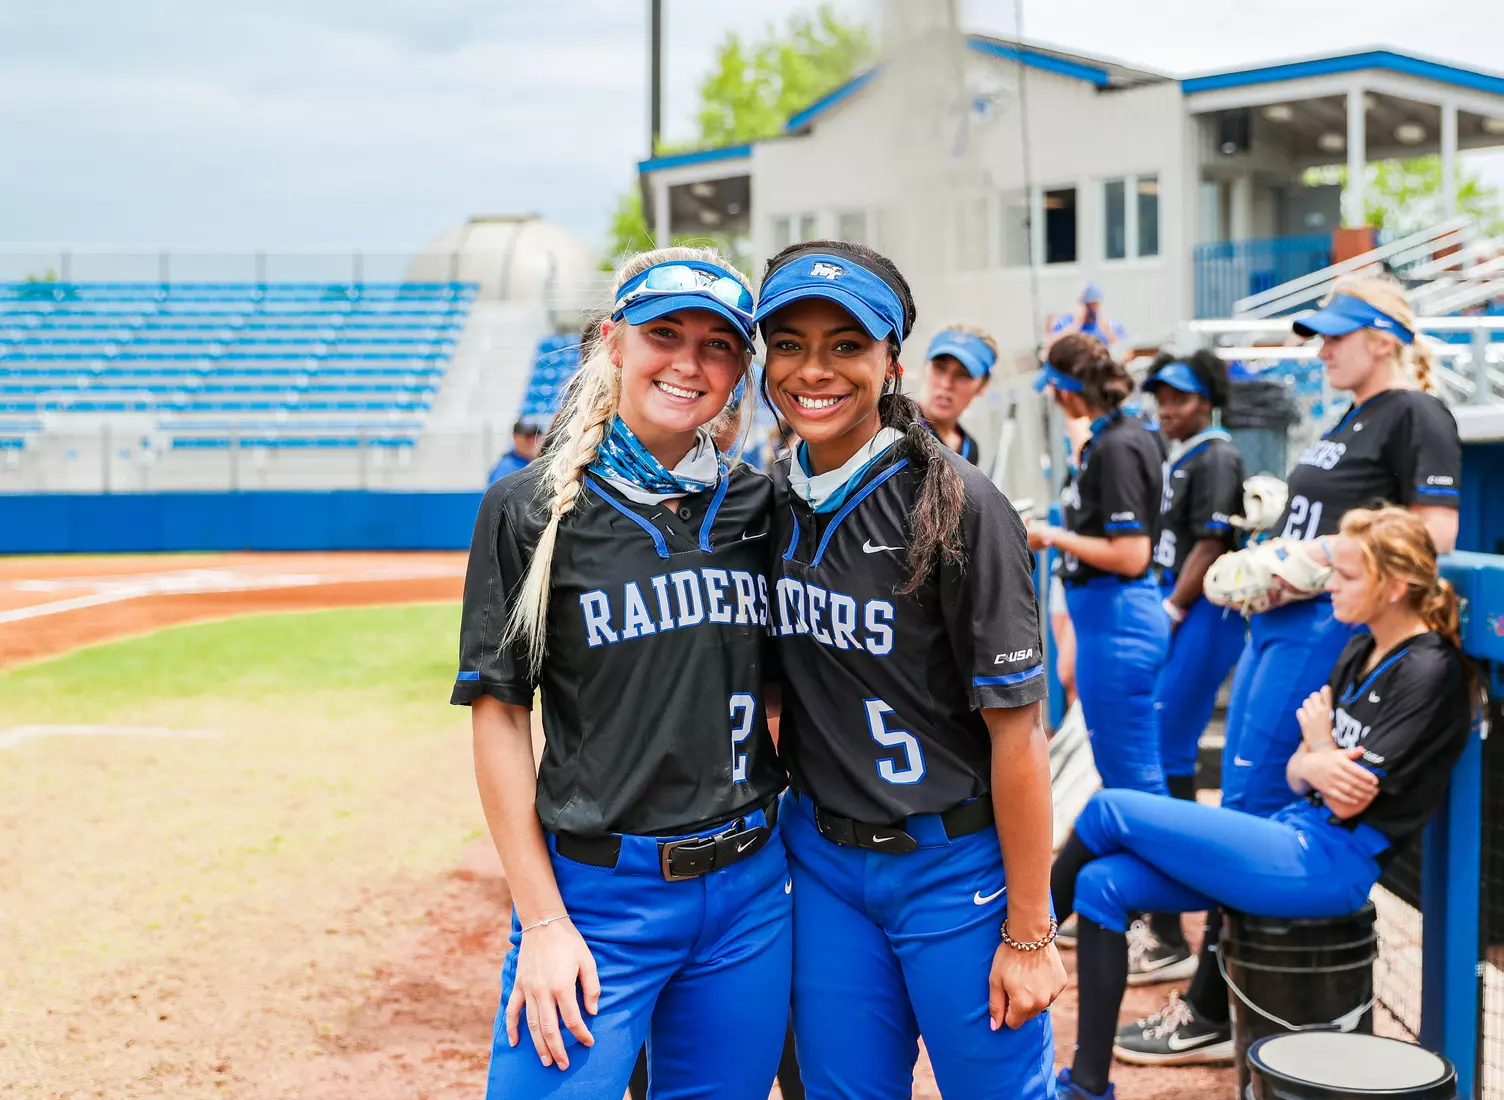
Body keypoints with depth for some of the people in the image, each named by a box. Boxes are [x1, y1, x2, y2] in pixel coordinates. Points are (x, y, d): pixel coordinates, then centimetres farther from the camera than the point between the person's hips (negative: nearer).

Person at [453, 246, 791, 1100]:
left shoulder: (760, 507, 5)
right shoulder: (531, 509, -5)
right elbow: (499, 716, -6)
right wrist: (543, 921, -11)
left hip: (750, 888, 4)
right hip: (596, 894, -3)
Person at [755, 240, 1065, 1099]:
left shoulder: (959, 508, -16)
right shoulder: (772, 504, 2)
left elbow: (1017, 730, -16)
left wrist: (1028, 936, -15)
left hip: (954, 863, -5)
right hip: (822, 858, 5)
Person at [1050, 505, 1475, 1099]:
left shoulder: (1428, 673, -13)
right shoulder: (1359, 651, 14)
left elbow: (1347, 803, -16)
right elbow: (1296, 775, 11)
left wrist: (1320, 739, 2)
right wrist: (1315, 764, -12)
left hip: (1327, 865, -9)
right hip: (1292, 836, 9)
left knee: (1109, 809, -11)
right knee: (1102, 883, -5)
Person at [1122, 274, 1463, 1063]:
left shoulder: (1415, 416, -8)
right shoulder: (1353, 419, 20)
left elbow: (1435, 533, -17)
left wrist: (1326, 554, -19)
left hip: (1331, 623, -10)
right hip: (1279, 619, 10)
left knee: (1252, 808, -9)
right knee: (1239, 804, 10)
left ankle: (1213, 1017, -2)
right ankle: (1233, 982, 19)